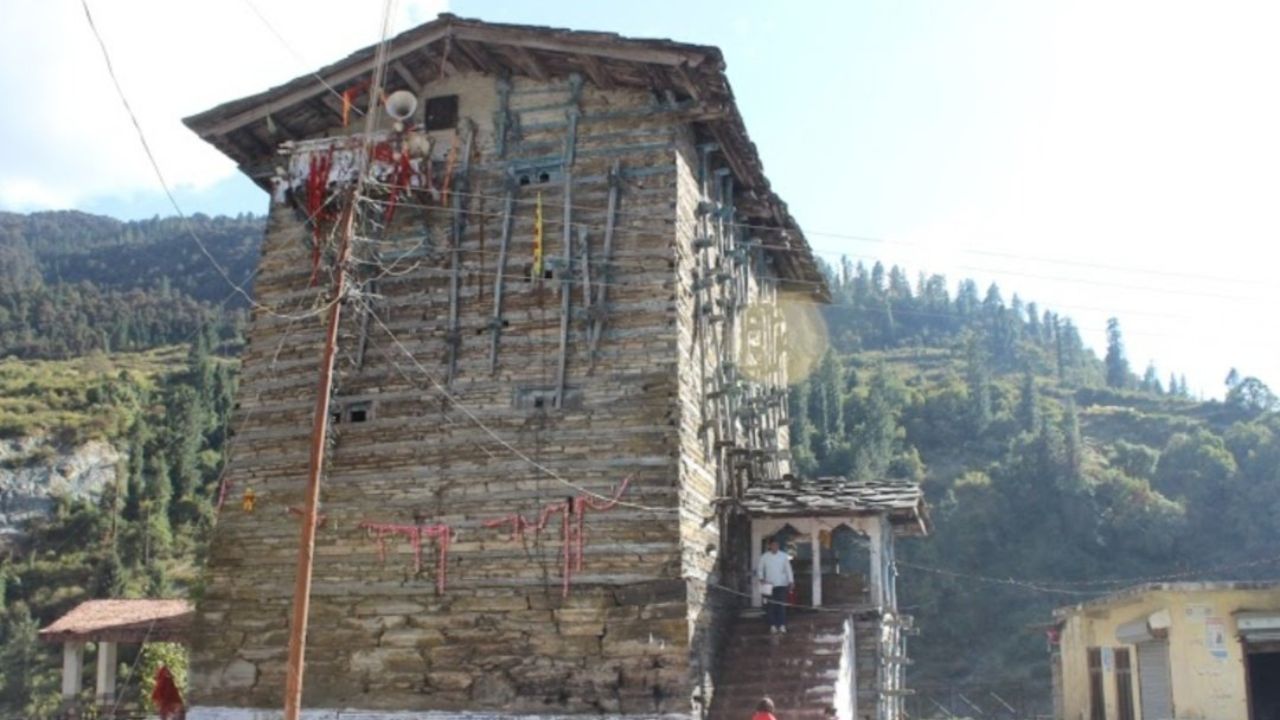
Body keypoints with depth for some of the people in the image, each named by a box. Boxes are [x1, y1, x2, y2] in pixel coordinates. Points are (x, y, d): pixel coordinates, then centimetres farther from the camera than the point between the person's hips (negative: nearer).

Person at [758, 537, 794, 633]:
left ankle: (782, 625, 0)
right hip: (769, 585, 0)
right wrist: (761, 579, -10)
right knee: (771, 606, -1)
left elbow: (788, 569, 5)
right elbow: (760, 569, 6)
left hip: (782, 585, 0)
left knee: (781, 605, -3)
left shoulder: (784, 556, 1)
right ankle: (772, 625, 5)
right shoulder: (764, 557, 1)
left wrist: (791, 582, 0)